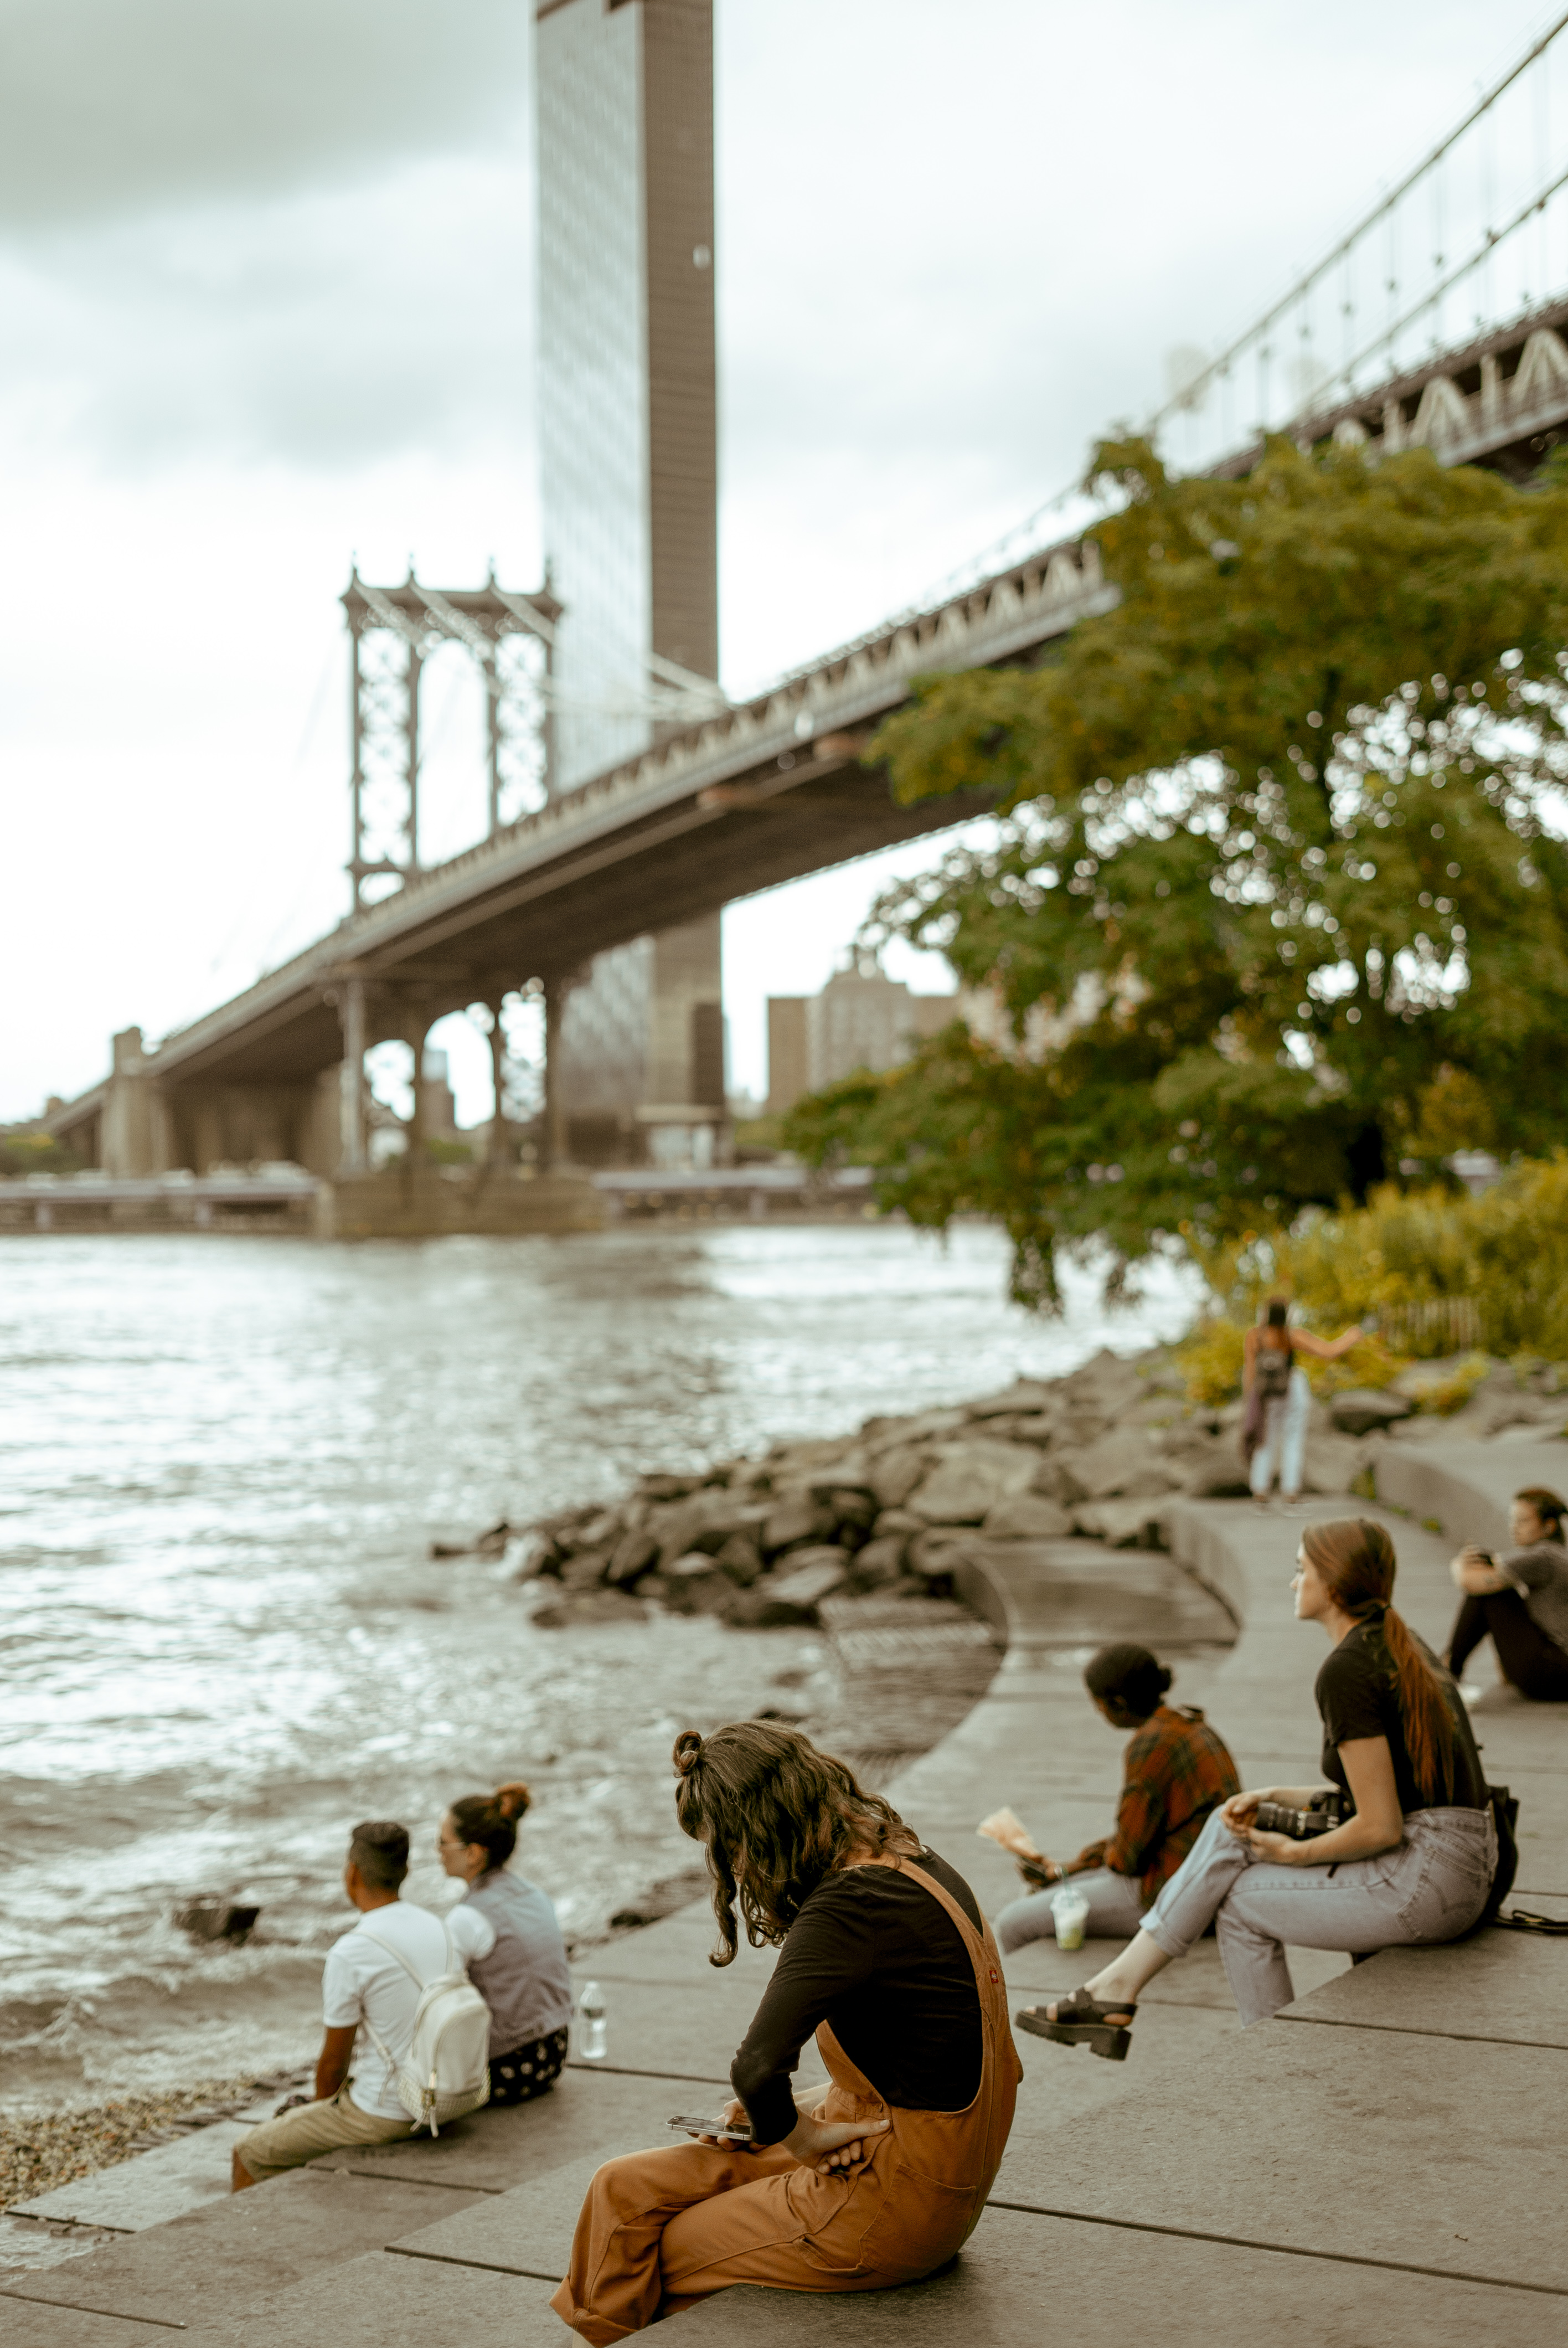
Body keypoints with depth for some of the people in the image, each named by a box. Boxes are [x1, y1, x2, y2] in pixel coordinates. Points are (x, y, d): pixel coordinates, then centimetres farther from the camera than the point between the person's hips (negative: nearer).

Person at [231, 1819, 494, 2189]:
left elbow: (333, 2063, -12)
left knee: (251, 2155, 16)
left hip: (380, 2116, -7)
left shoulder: (347, 1956, -20)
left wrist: (323, 2105, 11)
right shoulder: (445, 1929, -4)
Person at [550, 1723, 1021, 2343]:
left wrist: (799, 2134, -16)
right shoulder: (913, 1867, 5)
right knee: (627, 2187, 10)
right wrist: (809, 2106, 6)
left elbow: (756, 2069, -35)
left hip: (895, 2202, -9)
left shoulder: (849, 1906, -24)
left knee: (650, 2252, 8)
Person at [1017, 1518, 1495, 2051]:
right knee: (1229, 1829, 7)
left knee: (1242, 1900, 6)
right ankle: (1118, 1986, 8)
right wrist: (1276, 1798, 11)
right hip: (1458, 1864, 9)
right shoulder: (1399, 1647, 13)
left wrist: (1294, 1852, -3)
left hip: (1430, 1877, -9)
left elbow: (1379, 1828, -19)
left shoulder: (1346, 1671, -17)